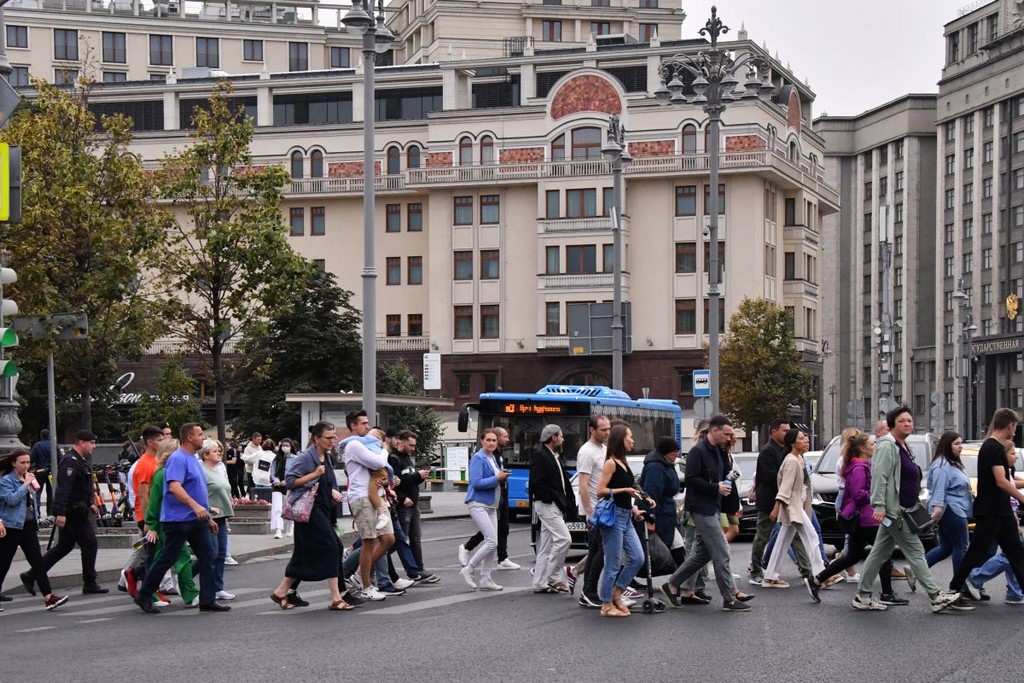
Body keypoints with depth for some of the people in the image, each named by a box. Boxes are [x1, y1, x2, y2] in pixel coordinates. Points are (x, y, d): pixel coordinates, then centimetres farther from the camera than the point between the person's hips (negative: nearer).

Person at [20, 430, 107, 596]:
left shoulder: (81, 461, 17)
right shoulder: (71, 461, -17)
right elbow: (63, 488, -26)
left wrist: (89, 504, 24)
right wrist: (60, 513, -31)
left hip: (77, 510, 11)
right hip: (73, 512, -11)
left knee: (64, 546, 13)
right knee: (89, 544, -3)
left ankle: (31, 575, 17)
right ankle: (90, 583, 5)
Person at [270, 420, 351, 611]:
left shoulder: (327, 457, 15)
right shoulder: (306, 457, -11)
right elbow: (289, 481, -17)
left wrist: (333, 492, 10)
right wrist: (314, 474, -21)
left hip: (324, 509, 9)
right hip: (310, 509, -9)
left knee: (305, 554, 10)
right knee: (330, 547, -13)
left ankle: (281, 592, 19)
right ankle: (336, 599, -12)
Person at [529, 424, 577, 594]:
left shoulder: (553, 456, 18)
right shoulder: (539, 455, -12)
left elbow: (563, 482, 18)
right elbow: (536, 484, -19)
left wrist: (568, 503, 7)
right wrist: (553, 497, -17)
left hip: (554, 506, 10)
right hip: (546, 505, -10)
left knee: (546, 546, 10)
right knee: (564, 538, -14)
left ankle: (540, 583, 13)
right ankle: (552, 578, -8)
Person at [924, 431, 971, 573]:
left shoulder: (952, 464, 20)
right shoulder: (941, 465, -15)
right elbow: (939, 489, -26)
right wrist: (937, 506, -36)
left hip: (954, 511, 11)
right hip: (951, 511, -11)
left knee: (945, 547, 11)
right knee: (960, 547, -2)